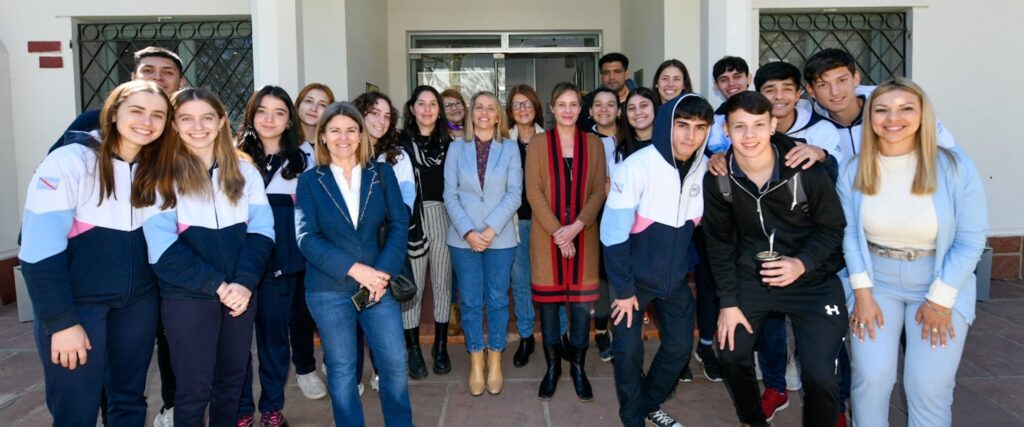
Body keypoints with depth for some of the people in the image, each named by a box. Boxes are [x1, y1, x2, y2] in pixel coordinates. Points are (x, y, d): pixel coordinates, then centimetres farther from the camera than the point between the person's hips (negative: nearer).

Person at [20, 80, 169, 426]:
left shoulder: (155, 169, 5)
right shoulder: (70, 161, -12)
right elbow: (39, 248, -15)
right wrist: (61, 321, -16)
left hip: (138, 302, 5)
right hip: (77, 302, -5)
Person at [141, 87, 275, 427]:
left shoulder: (244, 171, 7)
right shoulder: (162, 176, -3)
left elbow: (261, 232, 0)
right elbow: (164, 249, -10)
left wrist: (244, 283, -15)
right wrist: (216, 285, -16)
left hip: (240, 293, 3)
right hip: (187, 298, -3)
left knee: (232, 379, 15)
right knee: (194, 389, 4)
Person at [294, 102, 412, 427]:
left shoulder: (382, 174, 5)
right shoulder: (310, 181, 1)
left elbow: (399, 224, -1)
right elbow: (306, 238, -8)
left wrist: (384, 271, -15)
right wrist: (355, 268, -17)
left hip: (377, 283, 1)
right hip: (328, 289, -1)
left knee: (394, 362, 4)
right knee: (341, 369, 10)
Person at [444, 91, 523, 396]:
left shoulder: (510, 148, 4)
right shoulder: (457, 148, 6)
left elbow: (514, 194, -4)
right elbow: (450, 195, 0)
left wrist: (492, 229, -14)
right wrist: (468, 231, -12)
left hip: (500, 237, 0)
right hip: (464, 238, 1)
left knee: (497, 299, 6)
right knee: (470, 301, 5)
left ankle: (495, 362, 20)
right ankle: (476, 364, 18)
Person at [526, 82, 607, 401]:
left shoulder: (593, 144, 6)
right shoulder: (538, 143, 1)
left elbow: (598, 191, 1)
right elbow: (533, 191, -5)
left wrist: (577, 226, -13)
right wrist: (556, 230, -14)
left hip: (583, 234, 1)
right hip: (547, 234, -1)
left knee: (581, 302, 4)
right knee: (548, 300, 5)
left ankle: (578, 367, 19)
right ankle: (552, 366, 20)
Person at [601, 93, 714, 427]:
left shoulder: (706, 168, -8)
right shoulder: (637, 167, -23)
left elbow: (698, 226, 7)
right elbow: (613, 234, -20)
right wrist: (623, 288, -16)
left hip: (676, 277, 5)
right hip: (635, 277, -5)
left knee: (680, 346, 13)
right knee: (628, 350, -1)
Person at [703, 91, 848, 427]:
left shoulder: (807, 170, -18)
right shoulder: (718, 179, -9)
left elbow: (832, 227, -7)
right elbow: (720, 242, -1)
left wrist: (802, 263, -25)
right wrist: (728, 302, -4)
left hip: (812, 281, -3)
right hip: (751, 277, 3)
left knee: (820, 376, -11)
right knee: (731, 356, 5)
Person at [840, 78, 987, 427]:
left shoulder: (955, 167, -12)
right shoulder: (855, 170, -5)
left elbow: (971, 239, -9)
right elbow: (849, 234, -2)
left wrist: (940, 300, -10)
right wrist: (862, 293, -8)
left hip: (941, 285, -1)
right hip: (876, 282, 1)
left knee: (928, 387, -9)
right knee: (871, 377, -11)